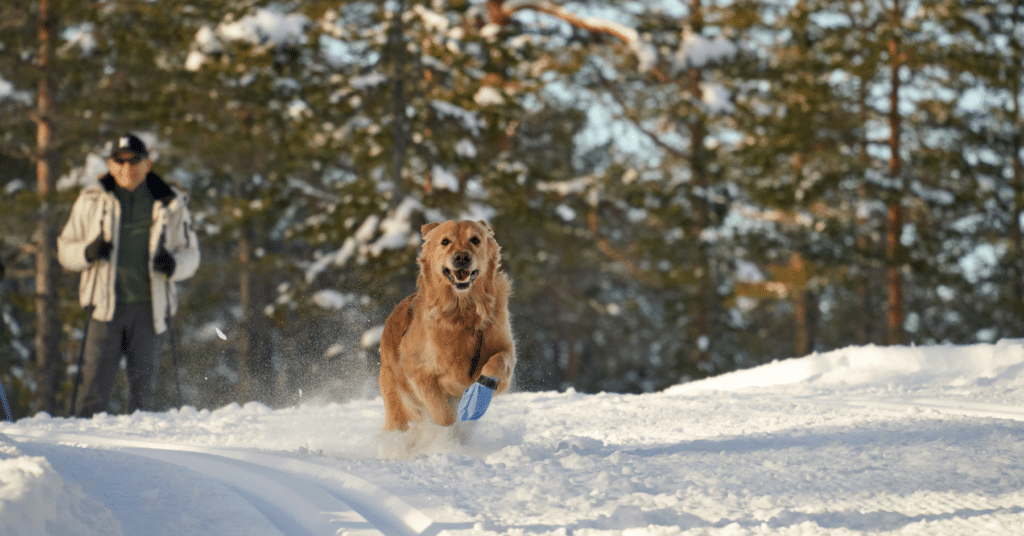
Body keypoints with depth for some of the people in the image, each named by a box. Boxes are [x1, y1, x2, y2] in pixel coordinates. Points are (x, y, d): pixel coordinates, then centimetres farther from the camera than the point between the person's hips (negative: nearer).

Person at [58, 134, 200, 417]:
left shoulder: (170, 205, 6)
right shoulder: (92, 201, 6)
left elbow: (191, 254, 12)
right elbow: (64, 250, 10)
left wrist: (173, 265, -11)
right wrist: (88, 252, -13)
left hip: (148, 306, 1)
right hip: (106, 305, -1)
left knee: (142, 380, 4)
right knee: (96, 377, -10)